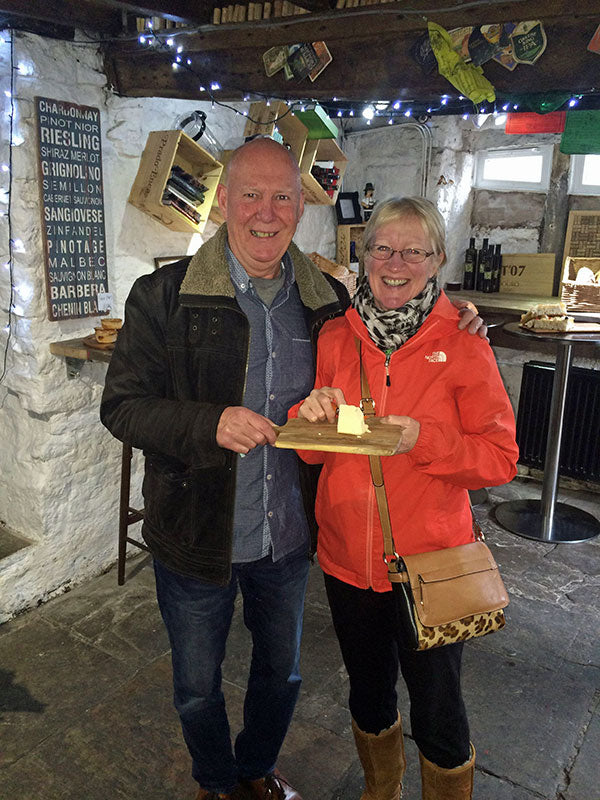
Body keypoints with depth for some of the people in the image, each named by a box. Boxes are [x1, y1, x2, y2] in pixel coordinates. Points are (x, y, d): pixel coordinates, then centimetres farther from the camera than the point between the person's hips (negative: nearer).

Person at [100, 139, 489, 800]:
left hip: (287, 539, 3)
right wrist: (212, 424, -30)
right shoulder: (164, 297, -12)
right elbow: (120, 406, -12)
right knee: (197, 688, 19)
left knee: (281, 673, 24)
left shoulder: (327, 301, -2)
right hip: (196, 539, -2)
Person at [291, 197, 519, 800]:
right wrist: (311, 416, -16)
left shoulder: (461, 343, -8)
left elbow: (501, 457, -9)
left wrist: (423, 439, -24)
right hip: (346, 556, 4)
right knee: (368, 693, 24)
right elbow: (312, 452, 6)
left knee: (437, 711, 12)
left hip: (430, 559, -3)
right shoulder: (335, 336, 1)